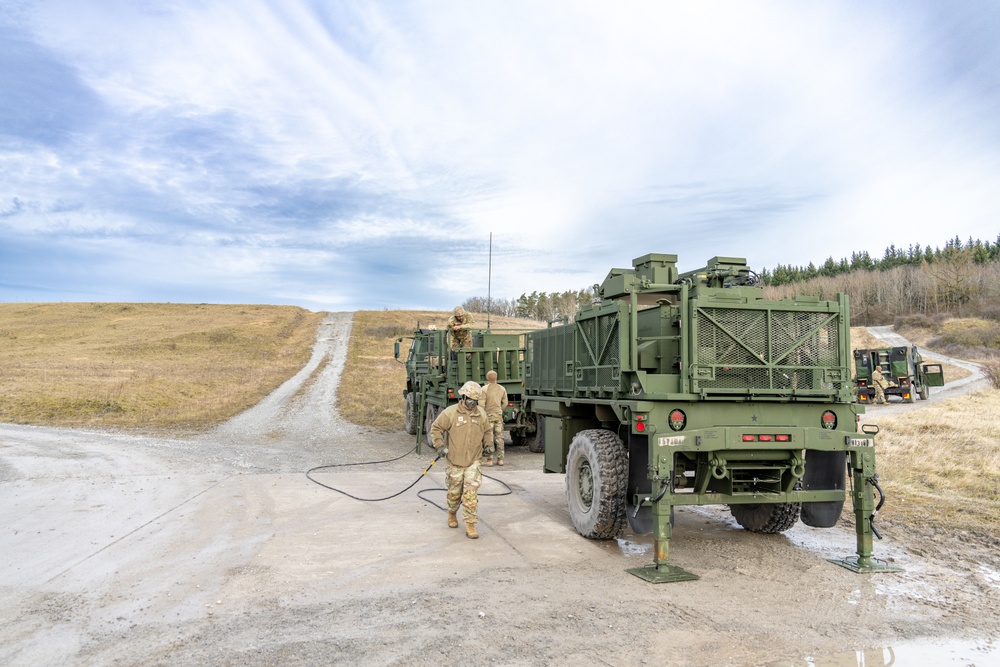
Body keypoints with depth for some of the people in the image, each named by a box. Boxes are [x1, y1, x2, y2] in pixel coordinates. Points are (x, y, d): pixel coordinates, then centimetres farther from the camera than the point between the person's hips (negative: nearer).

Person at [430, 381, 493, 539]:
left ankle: (470, 525, -3)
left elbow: (487, 431, 22)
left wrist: (488, 444, 12)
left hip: (473, 461, 1)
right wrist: (439, 445, -8)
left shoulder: (481, 414, 5)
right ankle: (452, 514, 42)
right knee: (454, 492, 14)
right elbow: (436, 428, 0)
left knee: (471, 493, -8)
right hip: (455, 461, -1)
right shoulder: (450, 412, -7)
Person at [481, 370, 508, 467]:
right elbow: (505, 403, 10)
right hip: (499, 415, 4)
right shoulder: (502, 389, 5)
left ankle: (489, 459, 2)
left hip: (488, 415, -4)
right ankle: (500, 459, 11)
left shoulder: (484, 389, -12)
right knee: (499, 437, 9)